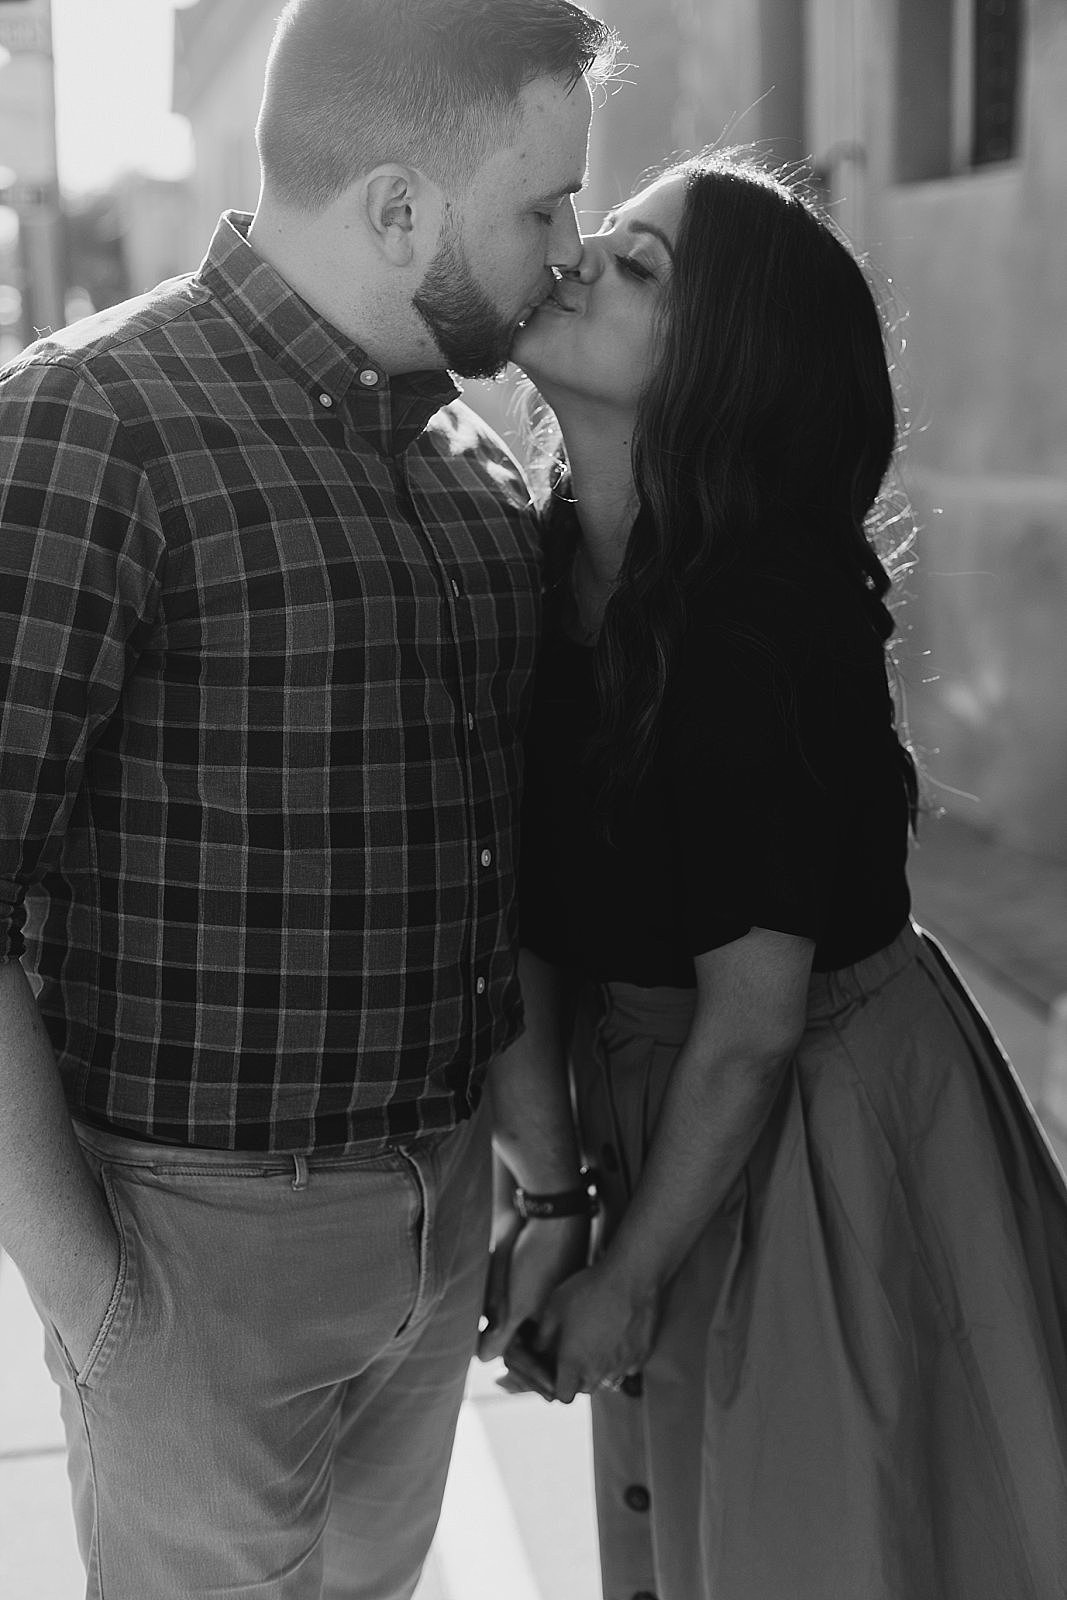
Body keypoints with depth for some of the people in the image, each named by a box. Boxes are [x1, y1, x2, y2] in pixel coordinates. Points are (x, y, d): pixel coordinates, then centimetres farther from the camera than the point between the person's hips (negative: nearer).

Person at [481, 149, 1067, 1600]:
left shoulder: (759, 626, -28)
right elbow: (522, 913, -6)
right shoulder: (538, 568, -6)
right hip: (648, 1103, 7)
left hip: (830, 1138, -7)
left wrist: (630, 1282, -11)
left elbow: (754, 1024, -22)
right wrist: (552, 1198, -10)